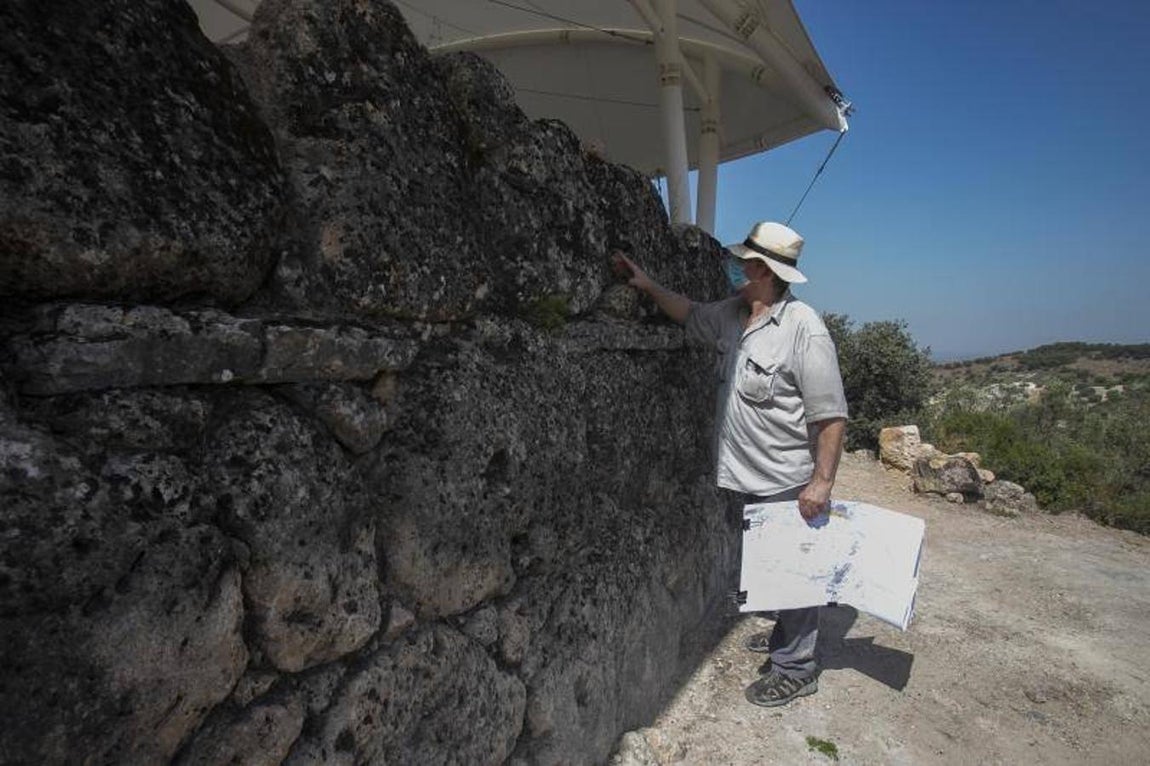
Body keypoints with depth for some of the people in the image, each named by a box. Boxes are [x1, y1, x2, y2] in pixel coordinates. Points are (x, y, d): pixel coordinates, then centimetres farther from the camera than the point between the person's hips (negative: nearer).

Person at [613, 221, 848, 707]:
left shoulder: (804, 329, -21)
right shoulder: (732, 313, 3)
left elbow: (831, 416, -21)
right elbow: (692, 316, 23)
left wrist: (822, 481, -21)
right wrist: (649, 286, 13)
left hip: (787, 484, -8)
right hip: (745, 480, 8)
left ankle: (795, 669, 24)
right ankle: (784, 635, 46)